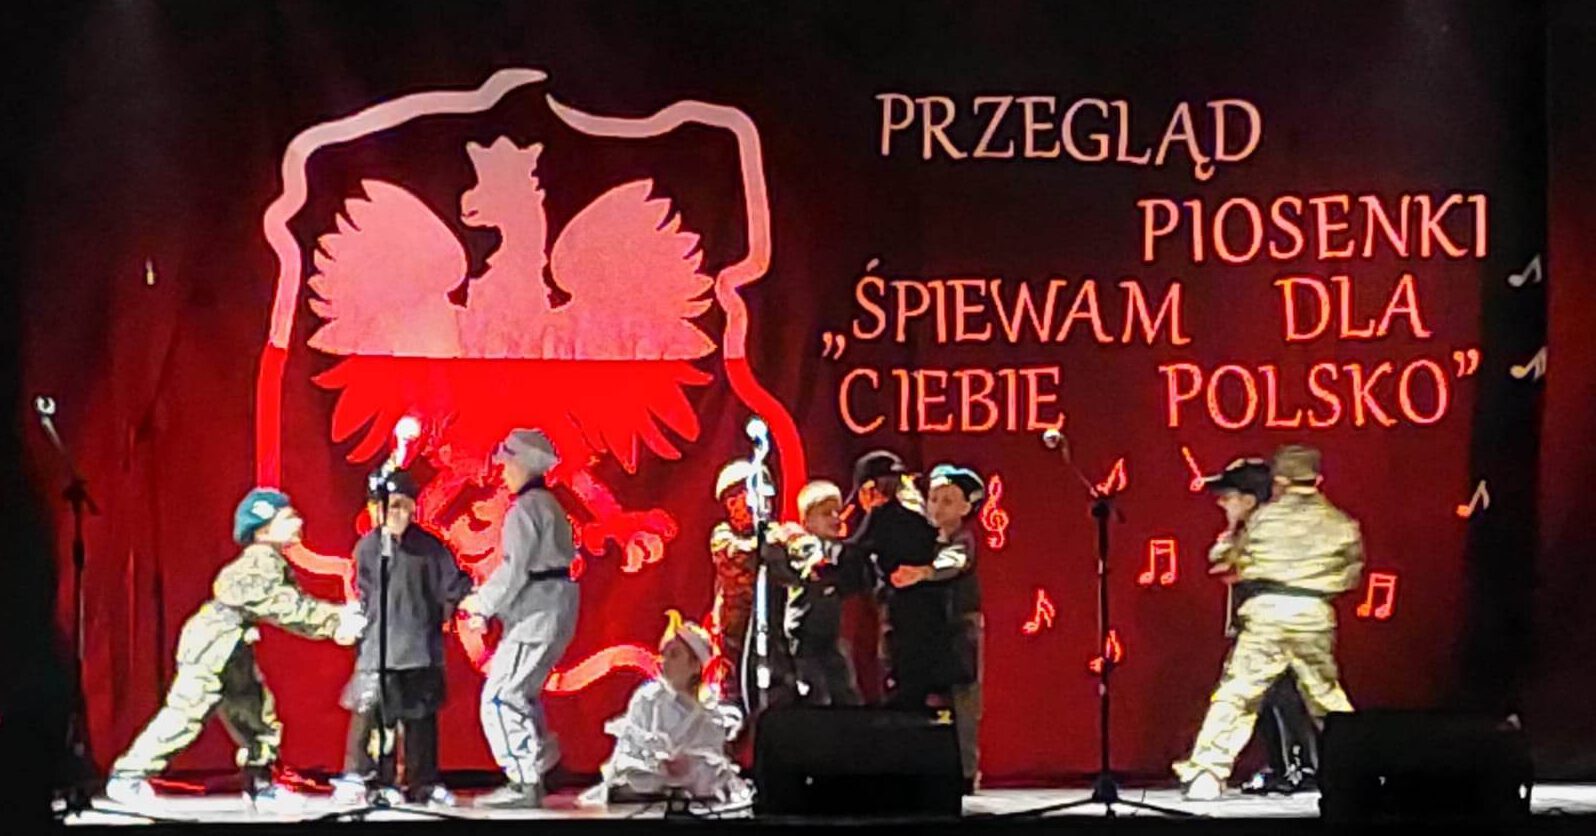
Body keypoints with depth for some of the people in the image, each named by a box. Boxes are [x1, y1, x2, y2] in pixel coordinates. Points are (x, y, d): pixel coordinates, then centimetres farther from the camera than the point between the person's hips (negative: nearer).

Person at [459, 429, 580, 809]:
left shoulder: (525, 509, -14)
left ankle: (524, 783, -11)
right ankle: (538, 762, 24)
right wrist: (489, 602, 14)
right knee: (520, 693, 21)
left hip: (536, 615, -10)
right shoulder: (549, 506, 16)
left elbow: (515, 569, -20)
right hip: (554, 610, 10)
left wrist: (482, 602, -6)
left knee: (500, 697, -9)